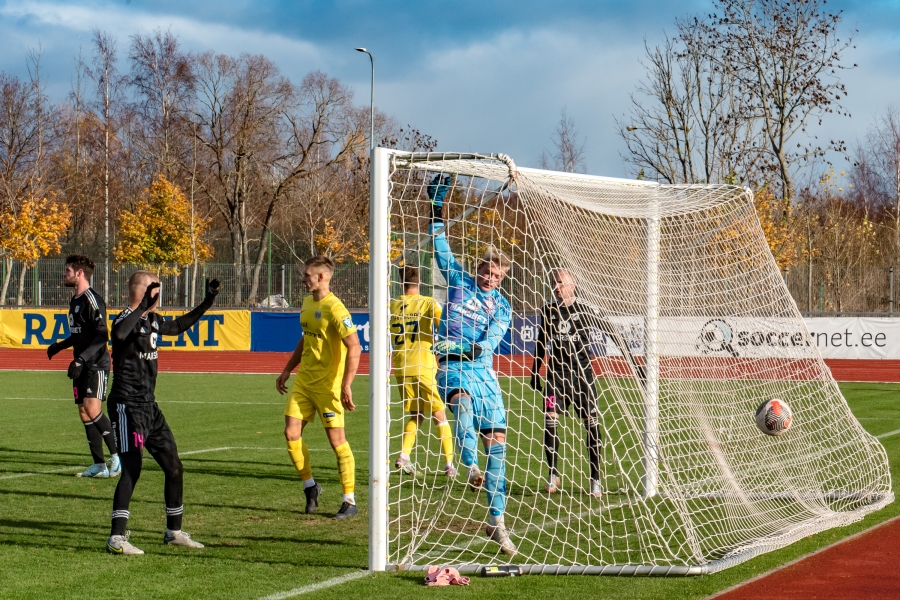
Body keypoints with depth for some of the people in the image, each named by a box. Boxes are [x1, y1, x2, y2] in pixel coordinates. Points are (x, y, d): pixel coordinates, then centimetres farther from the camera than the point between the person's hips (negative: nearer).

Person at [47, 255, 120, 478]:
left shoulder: (92, 300, -13)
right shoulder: (75, 301, 16)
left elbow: (102, 335, -21)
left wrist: (81, 359, -27)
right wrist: (60, 346, 27)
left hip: (96, 364, -9)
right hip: (82, 366, 9)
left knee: (92, 409, -20)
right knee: (84, 414, 5)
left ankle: (117, 455, -11)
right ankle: (99, 465, 7)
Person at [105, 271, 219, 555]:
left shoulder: (152, 320, 12)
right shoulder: (127, 319, -15)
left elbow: (178, 326, 33)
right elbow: (118, 333, -41)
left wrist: (206, 303, 30)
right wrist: (143, 307, -42)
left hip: (149, 405, 9)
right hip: (127, 406, -9)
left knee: (173, 466, 13)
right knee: (132, 469, -15)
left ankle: (173, 531, 25)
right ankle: (117, 538, -13)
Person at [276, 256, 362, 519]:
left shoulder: (334, 308, -17)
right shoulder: (307, 303, 11)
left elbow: (354, 347, -22)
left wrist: (346, 385, -26)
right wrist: (287, 370, 23)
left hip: (328, 384, -8)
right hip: (303, 380, 8)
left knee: (337, 440, -3)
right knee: (291, 433, 2)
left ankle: (349, 501, 5)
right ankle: (310, 486, 21)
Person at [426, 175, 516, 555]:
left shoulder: (502, 307, 9)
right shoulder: (459, 281, 11)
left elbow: (490, 341, -6)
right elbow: (441, 248, 10)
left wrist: (468, 348, -24)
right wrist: (436, 209, 3)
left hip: (483, 371, 2)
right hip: (451, 368, -2)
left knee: (497, 441, -4)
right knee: (462, 401, -38)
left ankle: (496, 521, 0)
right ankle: (470, 466, -50)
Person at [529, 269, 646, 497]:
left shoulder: (586, 310, -8)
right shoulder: (547, 311, 4)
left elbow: (614, 334, -4)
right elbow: (541, 342, 19)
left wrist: (634, 364, -6)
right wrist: (535, 372, 20)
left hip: (582, 372, -3)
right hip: (556, 372, 3)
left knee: (592, 423, -4)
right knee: (550, 420, -7)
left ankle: (595, 479, 2)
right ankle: (553, 474, 6)